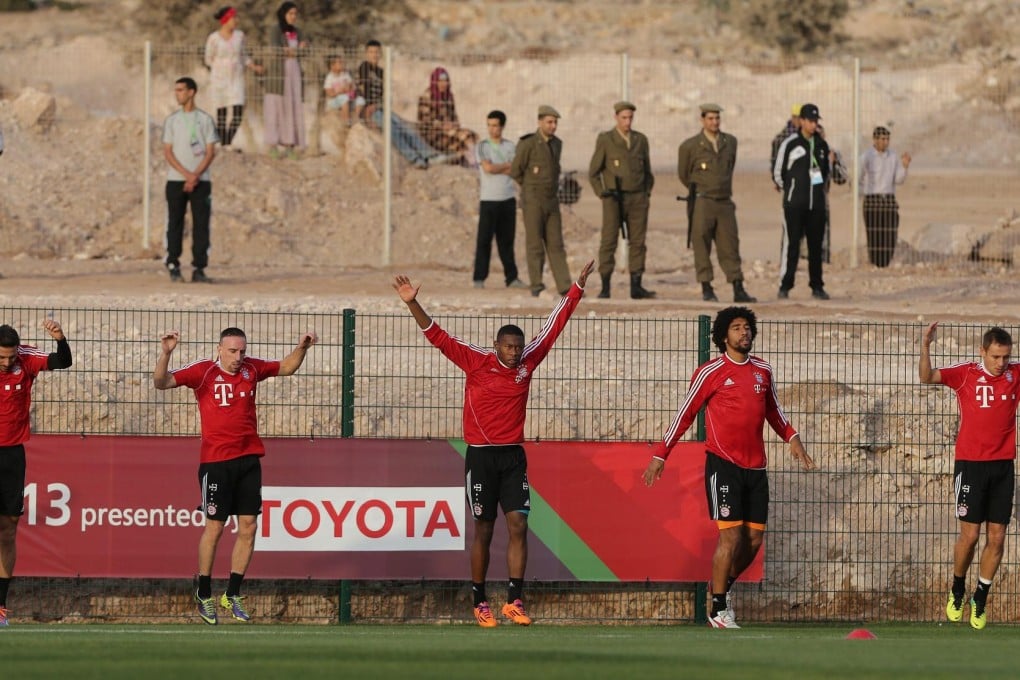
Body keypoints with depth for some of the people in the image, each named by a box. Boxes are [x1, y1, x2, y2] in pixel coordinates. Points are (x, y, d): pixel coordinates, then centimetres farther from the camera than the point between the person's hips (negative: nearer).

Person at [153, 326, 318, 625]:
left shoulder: (252, 368, 7)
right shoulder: (203, 371, -7)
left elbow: (286, 367, 25)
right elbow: (161, 382, -16)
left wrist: (301, 348, 8)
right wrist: (166, 353, -32)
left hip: (249, 459, 5)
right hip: (216, 461, -5)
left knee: (248, 527, 3)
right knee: (214, 527, -2)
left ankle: (233, 595, 15)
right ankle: (204, 596, 12)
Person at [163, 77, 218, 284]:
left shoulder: (205, 119, 5)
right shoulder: (172, 120, 9)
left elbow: (211, 152, 1)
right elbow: (168, 152, 3)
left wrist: (196, 176, -13)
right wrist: (186, 174, -11)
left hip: (201, 181, -1)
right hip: (176, 180, 1)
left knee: (201, 225, -4)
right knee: (175, 225, 0)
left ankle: (199, 269, -2)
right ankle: (174, 268, 4)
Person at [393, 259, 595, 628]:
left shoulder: (527, 362, 4)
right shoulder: (476, 361, -4)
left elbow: (554, 324, 11)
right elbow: (436, 335, -8)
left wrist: (577, 288, 14)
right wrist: (412, 304, -20)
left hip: (513, 456, 3)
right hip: (481, 456, -3)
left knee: (518, 526, -7)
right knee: (483, 530, 1)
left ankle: (514, 601, -6)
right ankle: (480, 603, 9)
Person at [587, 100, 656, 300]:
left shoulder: (641, 140, 9)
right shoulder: (605, 140, -2)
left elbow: (647, 171, 18)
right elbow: (594, 172, 0)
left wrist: (646, 194, 8)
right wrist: (603, 194, -7)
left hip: (637, 199, 4)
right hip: (614, 199, -4)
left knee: (638, 242, 1)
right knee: (609, 242, -8)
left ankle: (636, 287, 4)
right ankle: (605, 288, -6)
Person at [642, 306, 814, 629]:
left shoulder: (763, 370, 12)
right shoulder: (711, 372, -5)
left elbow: (772, 409, 27)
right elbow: (685, 413, -2)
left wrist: (791, 437, 12)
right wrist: (660, 454, -4)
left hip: (755, 466, 6)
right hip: (723, 465, -6)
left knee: (754, 537, 6)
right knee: (731, 535, -11)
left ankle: (724, 585, 30)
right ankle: (719, 610, -4)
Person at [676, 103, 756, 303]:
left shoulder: (730, 142, 9)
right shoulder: (690, 146, -3)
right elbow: (684, 174, 10)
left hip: (725, 203, 3)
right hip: (702, 204, -3)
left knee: (730, 247, 2)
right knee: (702, 248, -3)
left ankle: (738, 290, 1)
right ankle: (706, 289, 2)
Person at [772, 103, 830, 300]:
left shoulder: (822, 145, 10)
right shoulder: (790, 144, -6)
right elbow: (778, 173, 1)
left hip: (817, 203, 5)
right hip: (794, 204, -5)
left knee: (816, 245, 6)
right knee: (791, 244, -7)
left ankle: (817, 286, 10)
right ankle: (785, 286, -4)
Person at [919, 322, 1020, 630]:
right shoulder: (966, 374, -4)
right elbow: (927, 377, -13)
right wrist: (925, 347, -29)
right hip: (971, 465, -3)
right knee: (970, 534, -3)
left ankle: (981, 599, 17)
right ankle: (957, 591, 20)